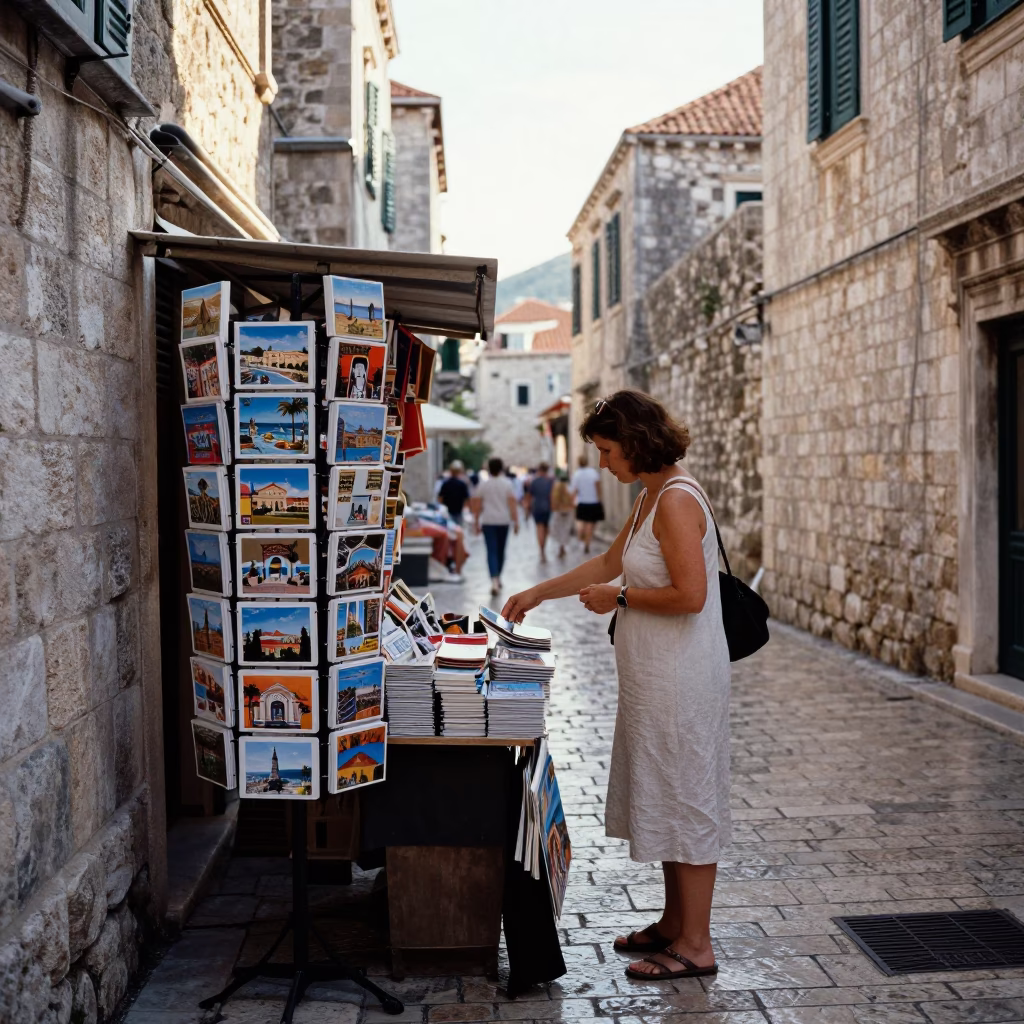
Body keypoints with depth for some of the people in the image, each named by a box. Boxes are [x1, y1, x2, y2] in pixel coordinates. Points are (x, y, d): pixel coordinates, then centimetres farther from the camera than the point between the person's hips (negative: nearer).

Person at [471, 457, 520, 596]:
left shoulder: (483, 484, 0)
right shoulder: (507, 484, -1)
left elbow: (477, 505, 1)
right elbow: (513, 503, -5)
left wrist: (476, 521, 11)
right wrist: (516, 521, -1)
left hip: (488, 522, -1)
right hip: (503, 521, 1)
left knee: (492, 551, -6)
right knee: (501, 550, 16)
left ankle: (494, 580, -23)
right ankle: (498, 578, 28)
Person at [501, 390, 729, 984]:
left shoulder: (677, 500, -19)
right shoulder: (652, 496, 12)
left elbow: (689, 595, -25)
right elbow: (610, 563, 23)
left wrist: (620, 598, -12)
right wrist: (539, 594, 25)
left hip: (682, 678, -10)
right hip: (656, 675, 10)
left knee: (686, 799, -1)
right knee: (663, 797, 17)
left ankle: (696, 945, 10)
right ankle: (676, 922, 29)